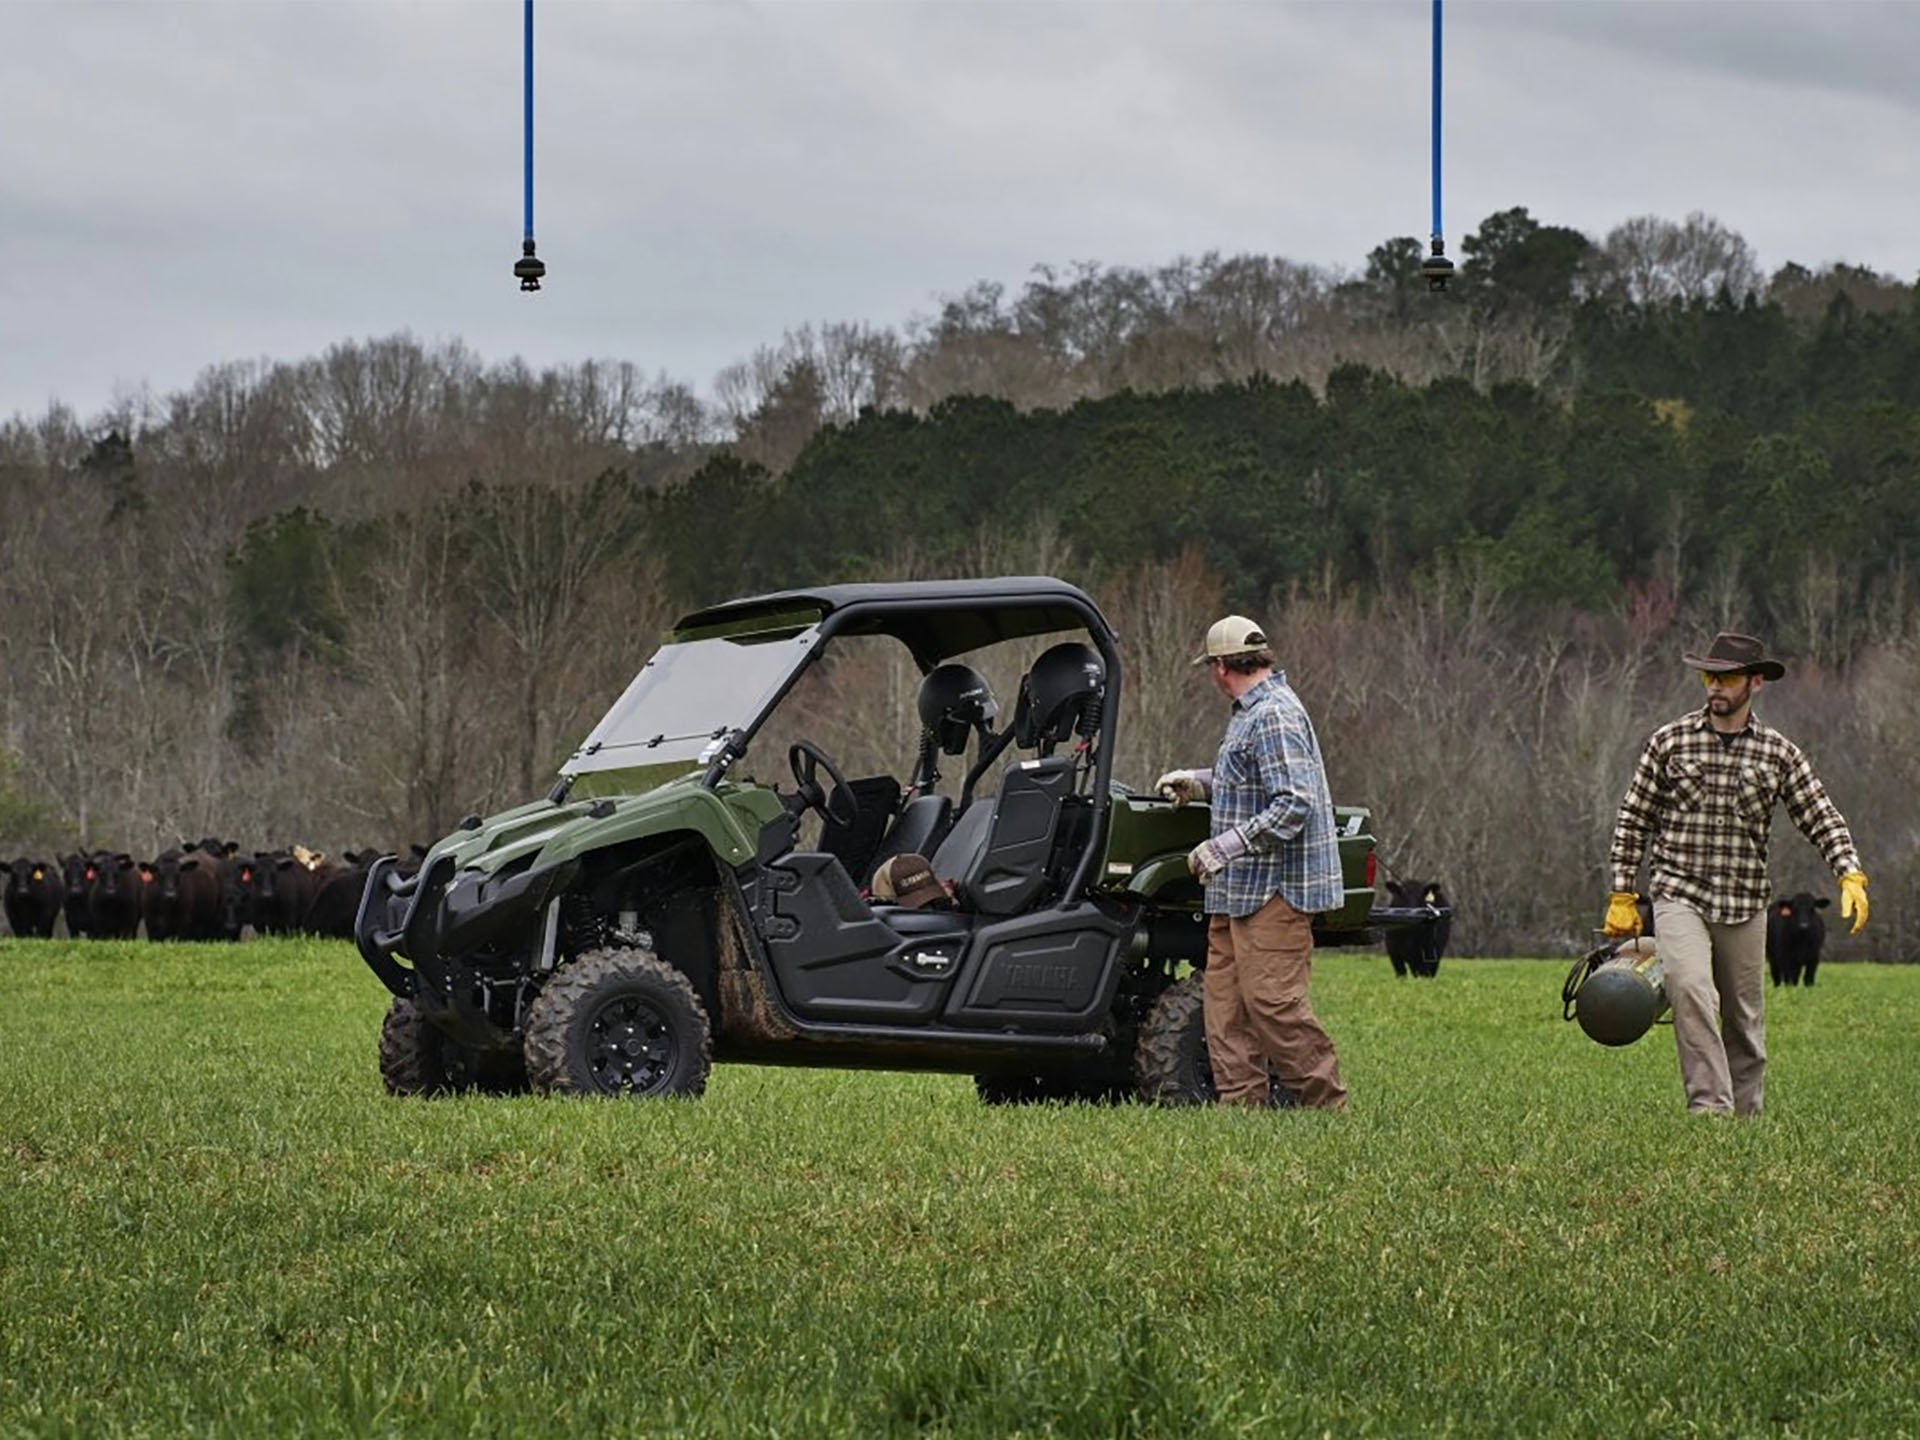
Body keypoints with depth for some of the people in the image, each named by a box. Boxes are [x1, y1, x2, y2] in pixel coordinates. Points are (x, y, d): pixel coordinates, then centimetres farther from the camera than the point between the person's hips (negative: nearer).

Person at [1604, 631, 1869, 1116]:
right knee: (1689, 988, -25)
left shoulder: (1779, 754, 5)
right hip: (1680, 894, -2)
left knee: (1745, 1016, 7)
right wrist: (1622, 896, 4)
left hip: (1745, 903, 2)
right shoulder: (1670, 742, 3)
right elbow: (1633, 820, 8)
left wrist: (1851, 876, -13)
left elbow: (1822, 819, 4)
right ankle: (1709, 1104, -26)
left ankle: (1746, 1112, 20)